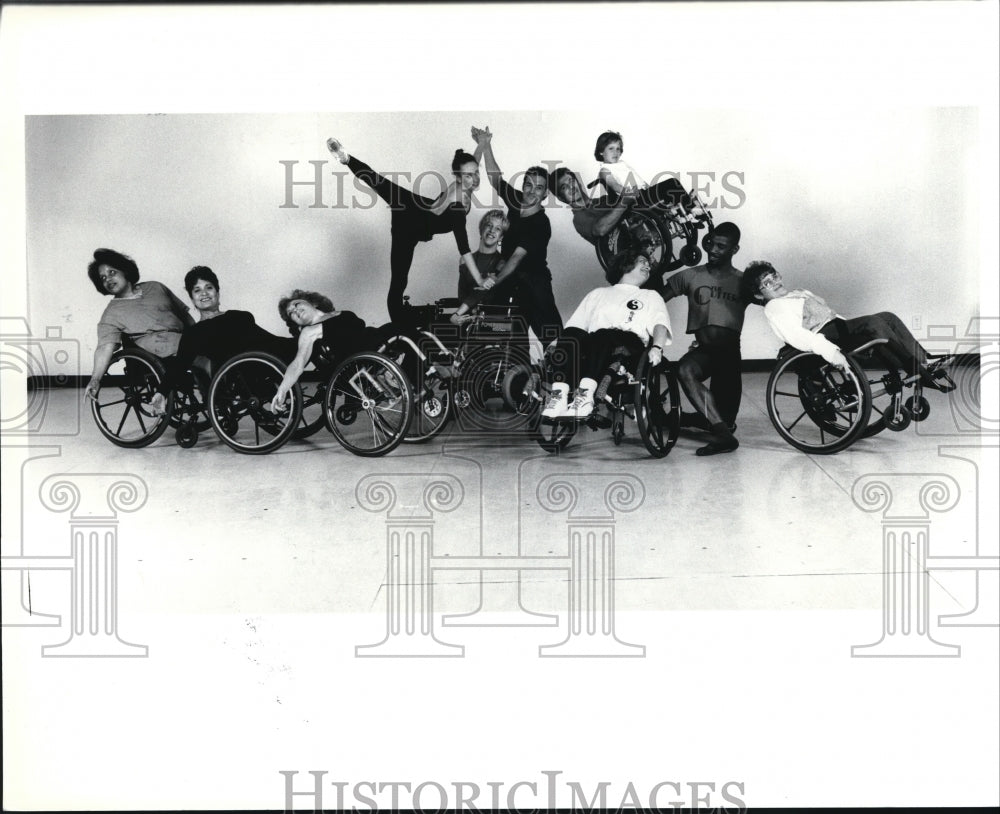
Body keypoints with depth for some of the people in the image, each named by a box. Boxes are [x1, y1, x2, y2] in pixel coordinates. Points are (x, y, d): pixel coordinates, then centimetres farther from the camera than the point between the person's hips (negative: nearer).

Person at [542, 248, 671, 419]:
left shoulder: (651, 296, 30)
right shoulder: (599, 293, 33)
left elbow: (660, 325, 10)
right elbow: (576, 324, 21)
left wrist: (656, 347, -13)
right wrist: (556, 344, 0)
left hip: (628, 344, -2)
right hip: (593, 347, 2)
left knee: (603, 335, -36)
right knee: (571, 334, -33)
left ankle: (586, 392, -50)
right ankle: (559, 394, -43)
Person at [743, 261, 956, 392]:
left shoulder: (800, 293, 31)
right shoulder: (774, 308, 2)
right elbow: (796, 336, -14)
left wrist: (852, 326, 18)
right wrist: (829, 352, -27)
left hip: (841, 328, 9)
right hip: (826, 338, -9)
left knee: (887, 317, -15)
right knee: (874, 323, -28)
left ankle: (925, 363, -22)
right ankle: (919, 372, -30)